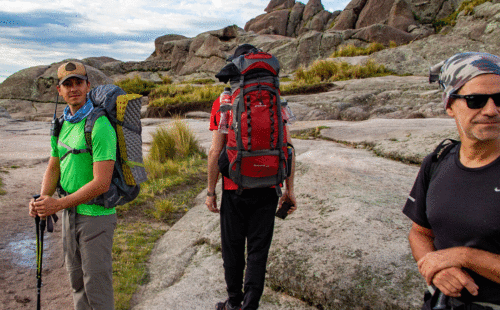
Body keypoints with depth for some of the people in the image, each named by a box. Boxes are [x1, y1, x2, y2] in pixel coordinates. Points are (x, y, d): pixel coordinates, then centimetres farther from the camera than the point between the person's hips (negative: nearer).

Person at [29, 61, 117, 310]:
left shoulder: (100, 126, -20)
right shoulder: (62, 123, 7)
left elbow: (101, 183, -23)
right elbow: (54, 167, 13)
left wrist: (58, 204, -19)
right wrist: (42, 199, -5)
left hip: (96, 215, -8)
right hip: (70, 212, 8)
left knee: (97, 283, 4)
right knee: (76, 279, 21)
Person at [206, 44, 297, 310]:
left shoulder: (222, 104, -6)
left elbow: (215, 151, -9)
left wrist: (211, 191, 1)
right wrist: (289, 189, 6)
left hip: (235, 189, -1)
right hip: (267, 188, 2)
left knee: (232, 247, 15)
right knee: (258, 249, 10)